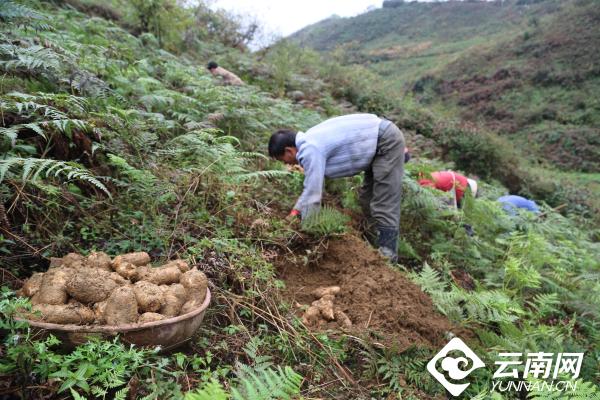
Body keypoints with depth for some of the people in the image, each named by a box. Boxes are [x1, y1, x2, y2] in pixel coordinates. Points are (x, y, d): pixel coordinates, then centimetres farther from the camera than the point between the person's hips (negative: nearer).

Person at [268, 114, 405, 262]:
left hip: (387, 141, -10)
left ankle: (386, 257, -1)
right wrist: (296, 210, 18)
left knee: (384, 205, -8)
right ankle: (378, 245, 28)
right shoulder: (309, 141, 8)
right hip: (380, 138, 10)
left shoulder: (310, 150, -22)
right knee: (368, 199, 17)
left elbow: (313, 194, -18)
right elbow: (312, 184, 19)